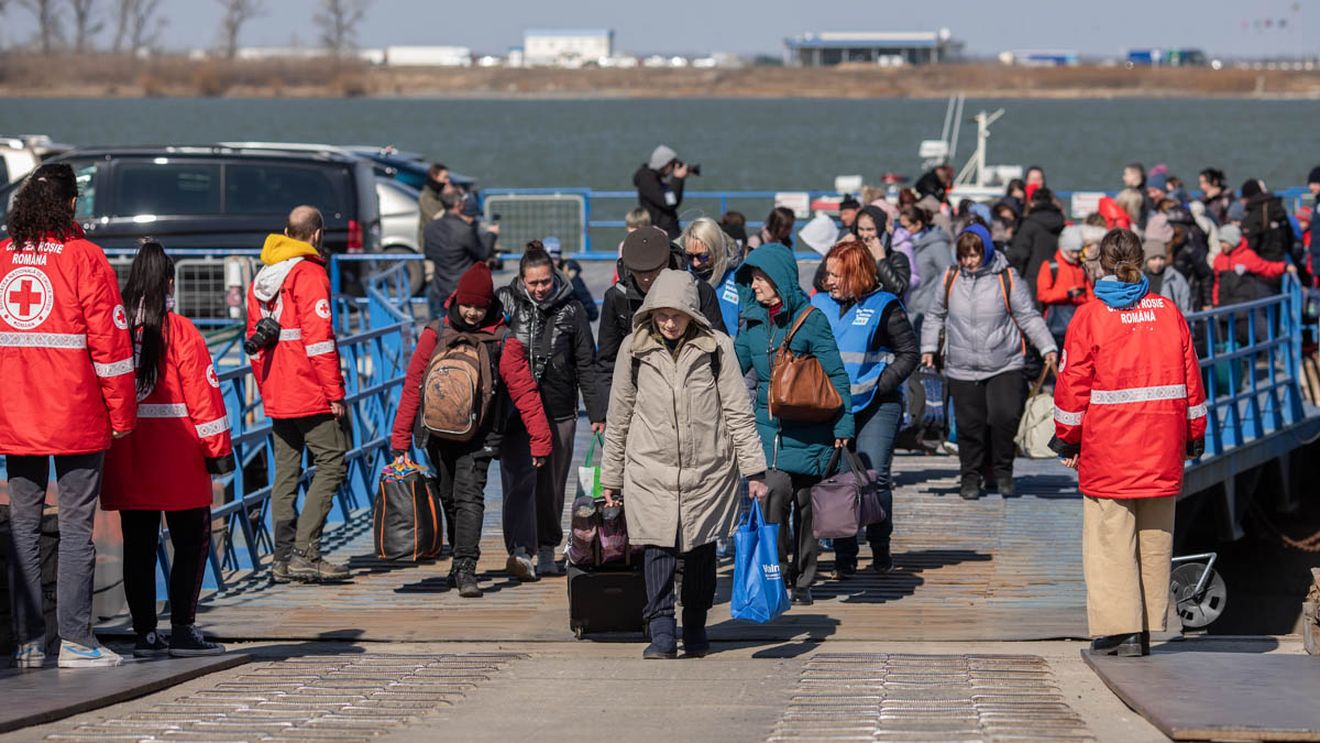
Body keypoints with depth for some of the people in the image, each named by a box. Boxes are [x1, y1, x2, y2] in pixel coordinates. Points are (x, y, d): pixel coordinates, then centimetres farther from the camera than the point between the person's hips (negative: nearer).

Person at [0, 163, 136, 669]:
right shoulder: (84, 258, -7)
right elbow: (109, 342, -9)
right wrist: (122, 414, -2)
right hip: (76, 419, -4)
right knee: (76, 524, -1)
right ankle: (74, 640, -3)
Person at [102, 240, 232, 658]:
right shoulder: (179, 331, -8)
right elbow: (203, 392, -9)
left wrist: (106, 440, 13)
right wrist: (218, 448, -3)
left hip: (125, 459, 4)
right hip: (177, 459, -4)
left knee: (138, 545, 9)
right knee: (192, 542, 5)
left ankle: (145, 632, 9)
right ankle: (183, 630, 1)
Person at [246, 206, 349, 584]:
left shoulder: (262, 277, 15)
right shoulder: (309, 274, -10)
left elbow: (254, 339, 19)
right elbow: (318, 339, -16)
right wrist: (335, 393, -14)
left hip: (276, 397, 8)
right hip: (311, 395, -8)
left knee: (286, 472, 9)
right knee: (331, 464, -5)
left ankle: (284, 558, 7)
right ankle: (305, 552, -14)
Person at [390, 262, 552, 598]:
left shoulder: (503, 342, -6)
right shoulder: (436, 334, 0)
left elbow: (525, 392, -6)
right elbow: (413, 385, 3)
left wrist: (540, 440, -10)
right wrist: (400, 438, 1)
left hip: (478, 436, -3)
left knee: (469, 497, -16)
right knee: (450, 499, 13)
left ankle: (466, 569, -21)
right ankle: (461, 563, 28)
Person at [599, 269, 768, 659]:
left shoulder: (716, 347, -2)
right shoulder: (634, 349, 2)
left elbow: (738, 412, 1)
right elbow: (619, 417, 10)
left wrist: (754, 470, -3)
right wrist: (610, 477, 13)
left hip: (707, 468, 0)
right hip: (650, 469, 0)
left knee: (700, 548, 7)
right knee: (658, 544, -12)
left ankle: (696, 628, 21)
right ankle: (662, 631, -13)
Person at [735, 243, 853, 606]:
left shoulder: (810, 320, -6)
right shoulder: (752, 320, 7)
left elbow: (836, 376, -5)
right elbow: (735, 367, 17)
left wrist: (843, 426, -8)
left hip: (807, 430, -3)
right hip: (767, 423, 3)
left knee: (803, 501, 4)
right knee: (774, 491, -14)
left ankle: (802, 579, 15)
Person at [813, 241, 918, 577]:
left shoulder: (885, 306, -2)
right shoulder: (820, 304, 10)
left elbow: (908, 354, 1)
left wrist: (880, 386, -9)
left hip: (876, 406, -4)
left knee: (874, 475, -7)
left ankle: (880, 548, 8)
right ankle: (844, 555, 7)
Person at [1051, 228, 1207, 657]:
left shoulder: (1090, 317, -6)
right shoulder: (1169, 314, 5)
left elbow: (1073, 387, -5)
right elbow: (1191, 382, 9)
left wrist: (1067, 441, 6)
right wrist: (1194, 439, 18)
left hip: (1107, 456, -4)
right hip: (1162, 454, 4)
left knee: (1110, 540, 0)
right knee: (1155, 539, 10)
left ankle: (1119, 628, -5)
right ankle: (1148, 627, 13)